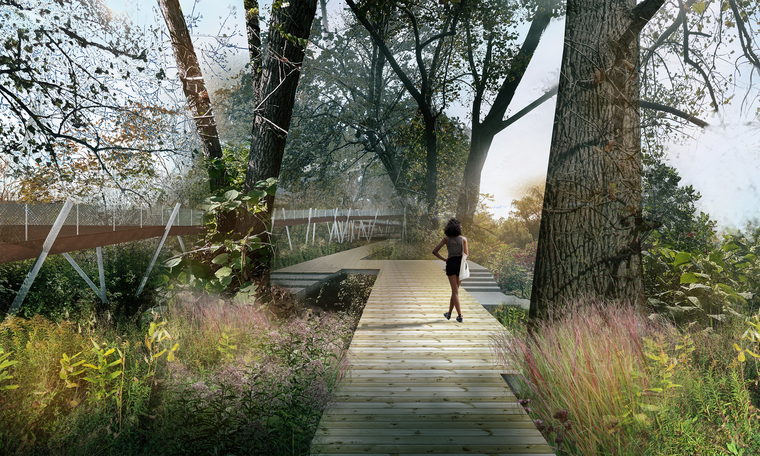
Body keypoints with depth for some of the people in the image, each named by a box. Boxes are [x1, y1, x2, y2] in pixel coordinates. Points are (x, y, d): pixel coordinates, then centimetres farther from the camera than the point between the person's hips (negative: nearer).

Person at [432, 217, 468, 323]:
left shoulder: (446, 239, -3)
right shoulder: (463, 239, -3)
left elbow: (434, 251, -7)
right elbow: (466, 254, 0)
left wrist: (444, 259, -1)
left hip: (451, 264, -1)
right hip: (460, 264, 1)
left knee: (455, 291, 1)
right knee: (455, 289, 14)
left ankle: (460, 315, -4)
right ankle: (449, 313, 22)